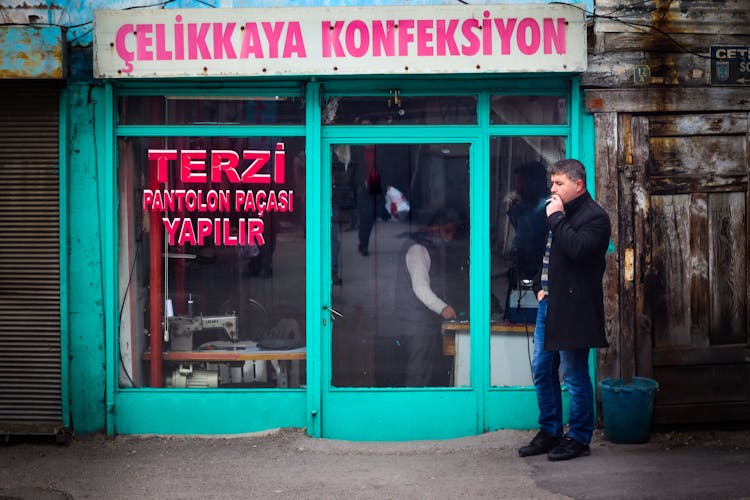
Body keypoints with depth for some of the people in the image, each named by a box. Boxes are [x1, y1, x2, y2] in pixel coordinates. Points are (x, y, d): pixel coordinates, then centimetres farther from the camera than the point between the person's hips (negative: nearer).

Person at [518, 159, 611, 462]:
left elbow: (577, 248, -26)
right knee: (541, 371, 12)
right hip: (548, 303, 9)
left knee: (575, 376, -1)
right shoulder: (561, 213, 18)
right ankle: (550, 432, 22)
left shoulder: (594, 216, -9)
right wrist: (540, 286, 13)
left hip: (572, 308, -9)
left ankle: (579, 439, 8)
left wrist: (556, 218, -17)